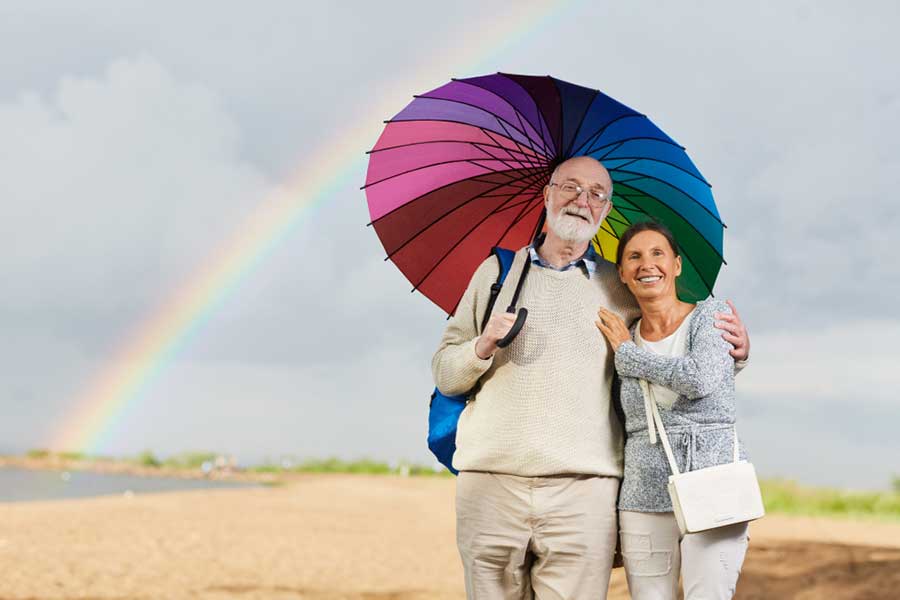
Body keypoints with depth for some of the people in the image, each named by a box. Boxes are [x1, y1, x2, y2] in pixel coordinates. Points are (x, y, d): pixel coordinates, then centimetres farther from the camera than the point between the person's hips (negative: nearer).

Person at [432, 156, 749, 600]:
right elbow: (444, 374, 14)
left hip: (583, 493, 0)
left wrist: (735, 352, 2)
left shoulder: (620, 290, 15)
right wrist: (483, 347, -7)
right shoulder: (497, 272, 16)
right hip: (491, 484, 1)